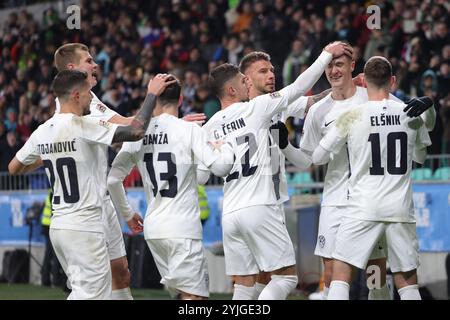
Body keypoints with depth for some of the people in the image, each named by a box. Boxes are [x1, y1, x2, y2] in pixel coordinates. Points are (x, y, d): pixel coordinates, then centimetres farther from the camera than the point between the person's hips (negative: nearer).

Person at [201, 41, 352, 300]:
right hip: (260, 209, -5)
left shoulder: (209, 128, 9)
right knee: (287, 276, 1)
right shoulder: (255, 108, -3)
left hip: (230, 215, 5)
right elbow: (299, 88, 1)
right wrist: (328, 54, 10)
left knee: (244, 284, 10)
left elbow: (199, 176, 8)